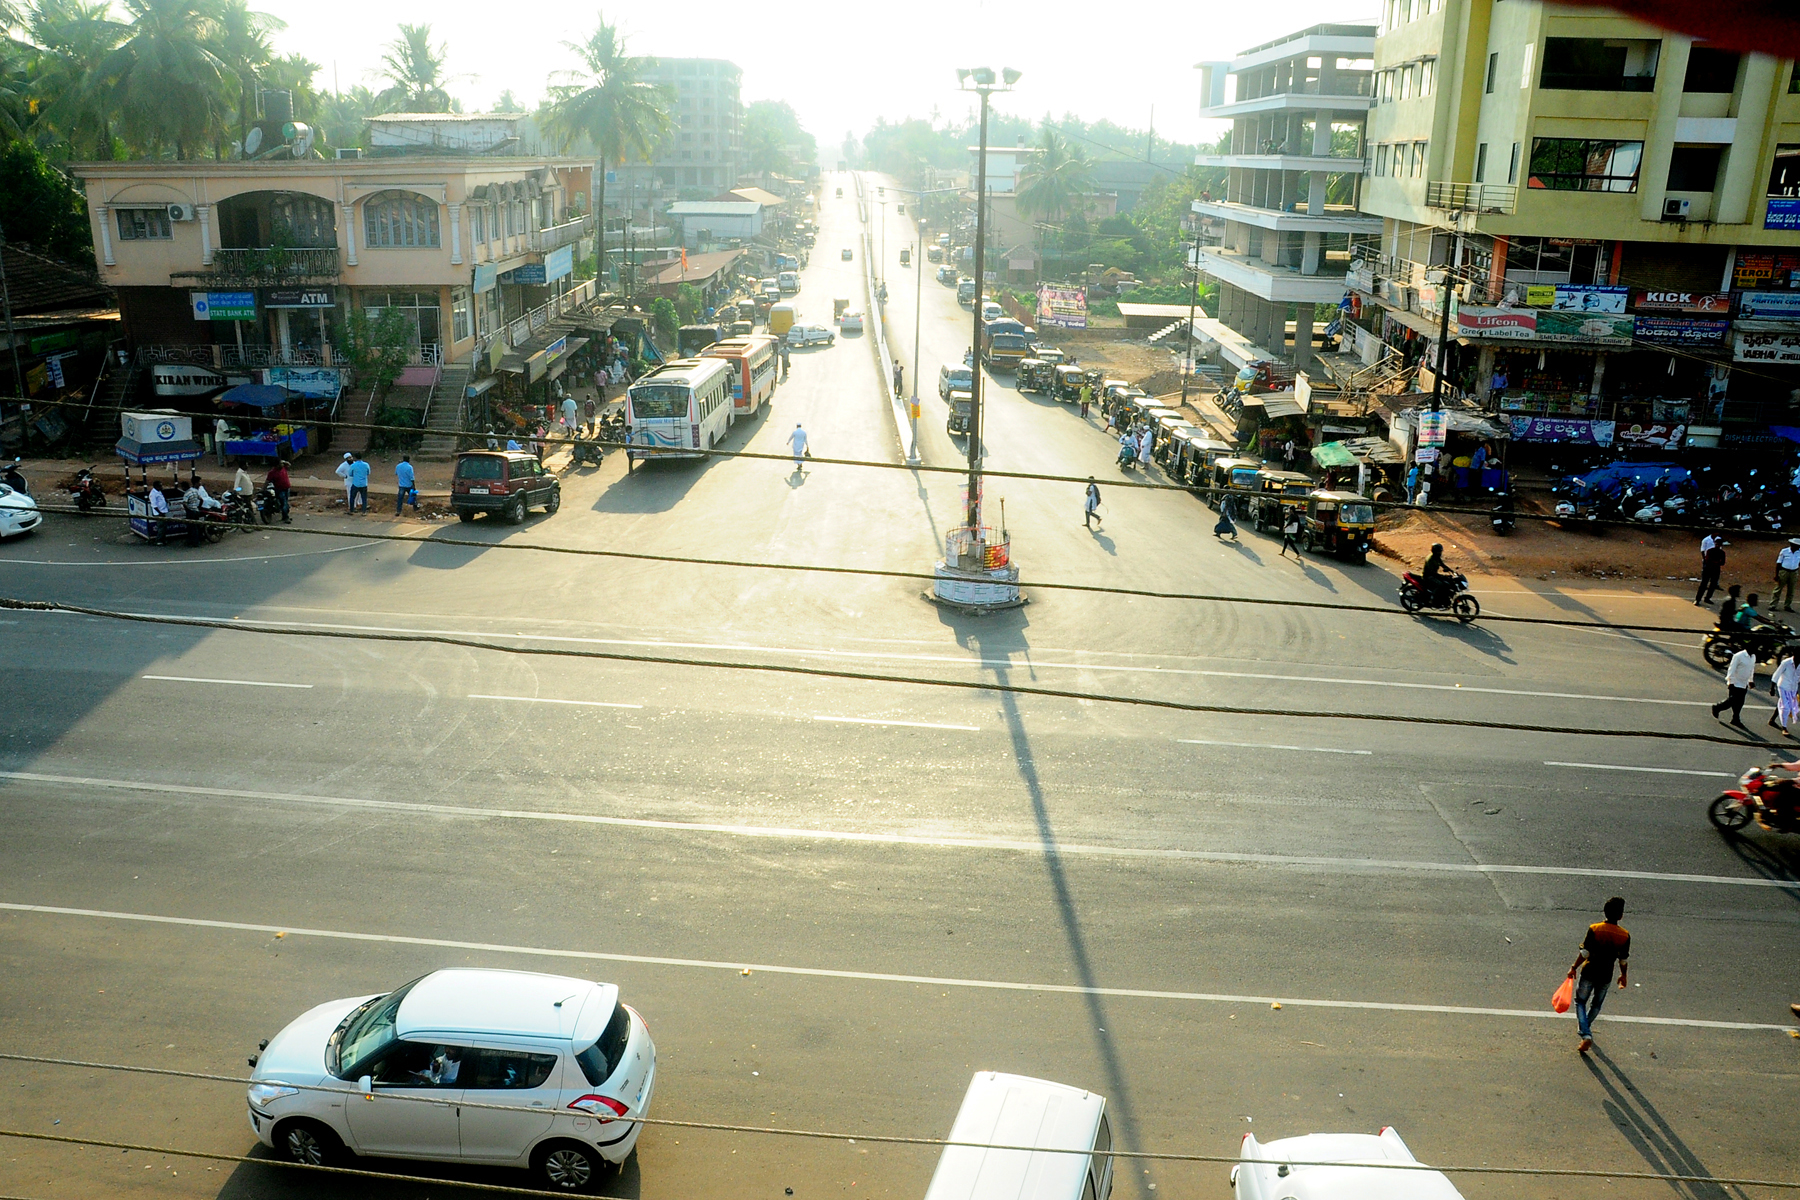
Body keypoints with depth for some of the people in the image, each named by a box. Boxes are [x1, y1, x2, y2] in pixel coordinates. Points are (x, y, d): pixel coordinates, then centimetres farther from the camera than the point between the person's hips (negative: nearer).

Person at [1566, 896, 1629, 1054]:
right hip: (1606, 976, 2)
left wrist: (1574, 968, -3)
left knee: (1580, 1002, 11)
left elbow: (1584, 953, -15)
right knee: (1596, 1004, 24)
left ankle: (1586, 1035, -4)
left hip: (1589, 973, -2)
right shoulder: (1625, 936, -11)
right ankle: (1584, 1026, 44)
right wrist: (1623, 976, 16)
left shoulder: (1594, 929, -17)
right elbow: (1623, 960, -1)